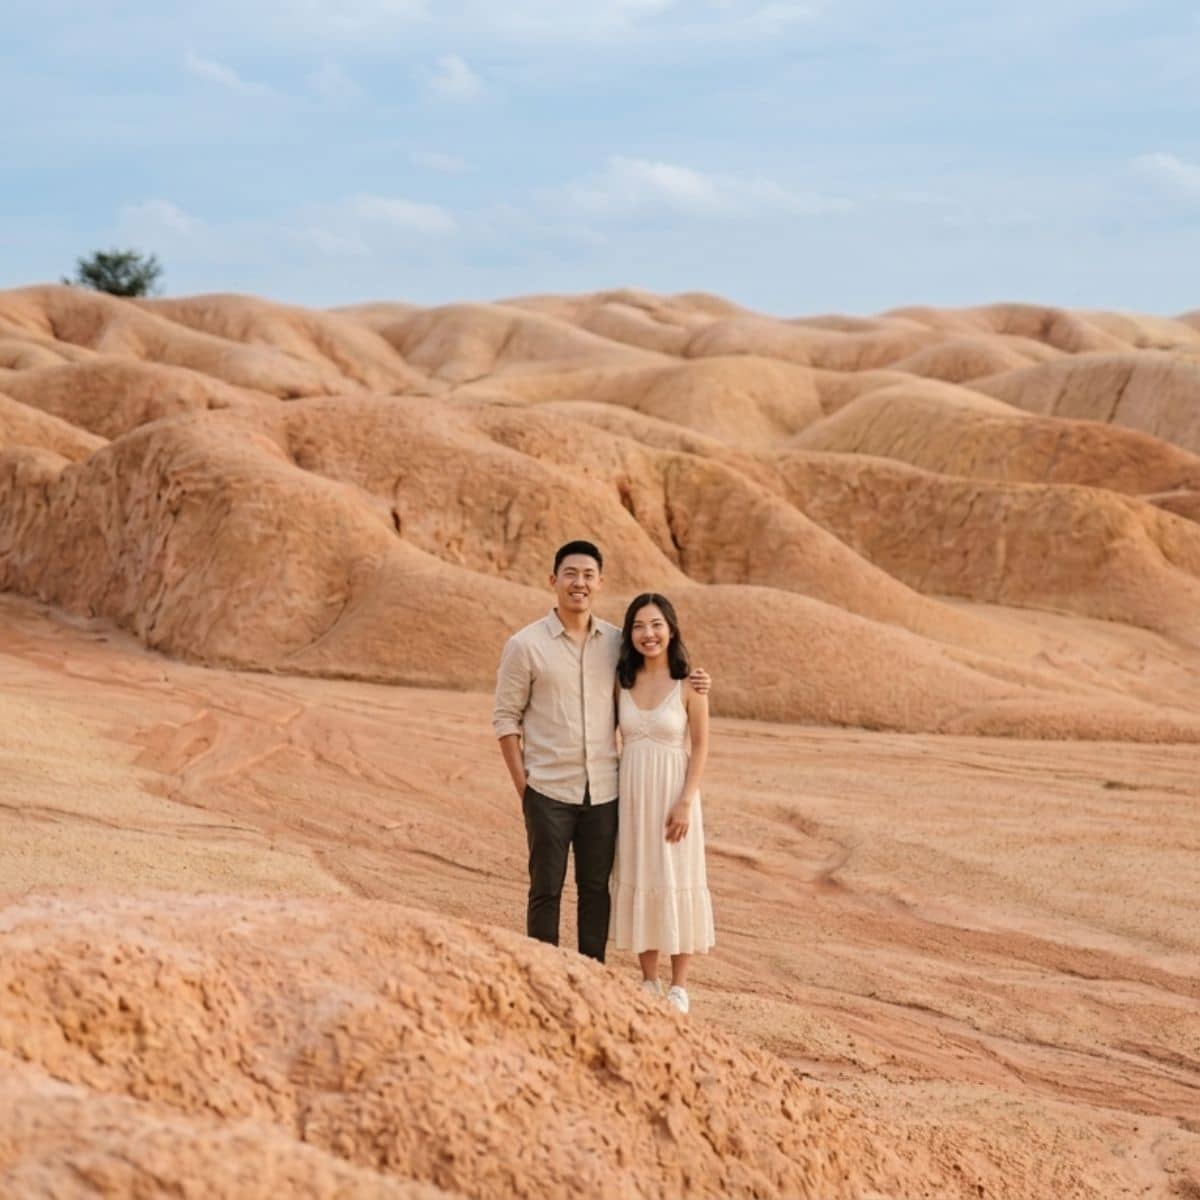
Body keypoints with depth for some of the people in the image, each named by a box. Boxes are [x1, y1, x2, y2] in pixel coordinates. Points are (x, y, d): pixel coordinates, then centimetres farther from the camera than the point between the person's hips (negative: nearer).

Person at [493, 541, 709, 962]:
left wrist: (687, 687, 1)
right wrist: (522, 785, -7)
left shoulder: (616, 642, 6)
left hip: (603, 789, 3)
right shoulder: (525, 645, -5)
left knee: (596, 888, 10)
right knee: (546, 889, 4)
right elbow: (505, 717, -2)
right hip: (549, 790, -3)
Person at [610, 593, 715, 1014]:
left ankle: (679, 987, 12)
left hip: (672, 793, -4)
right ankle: (648, 982, 20)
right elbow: (617, 737, 9)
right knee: (637, 882, 8)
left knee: (676, 883, 2)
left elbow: (700, 746, -7)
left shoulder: (688, 685, -8)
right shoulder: (623, 682, 3)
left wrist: (685, 802, -14)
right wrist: (612, 796, 4)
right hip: (631, 793, 4)